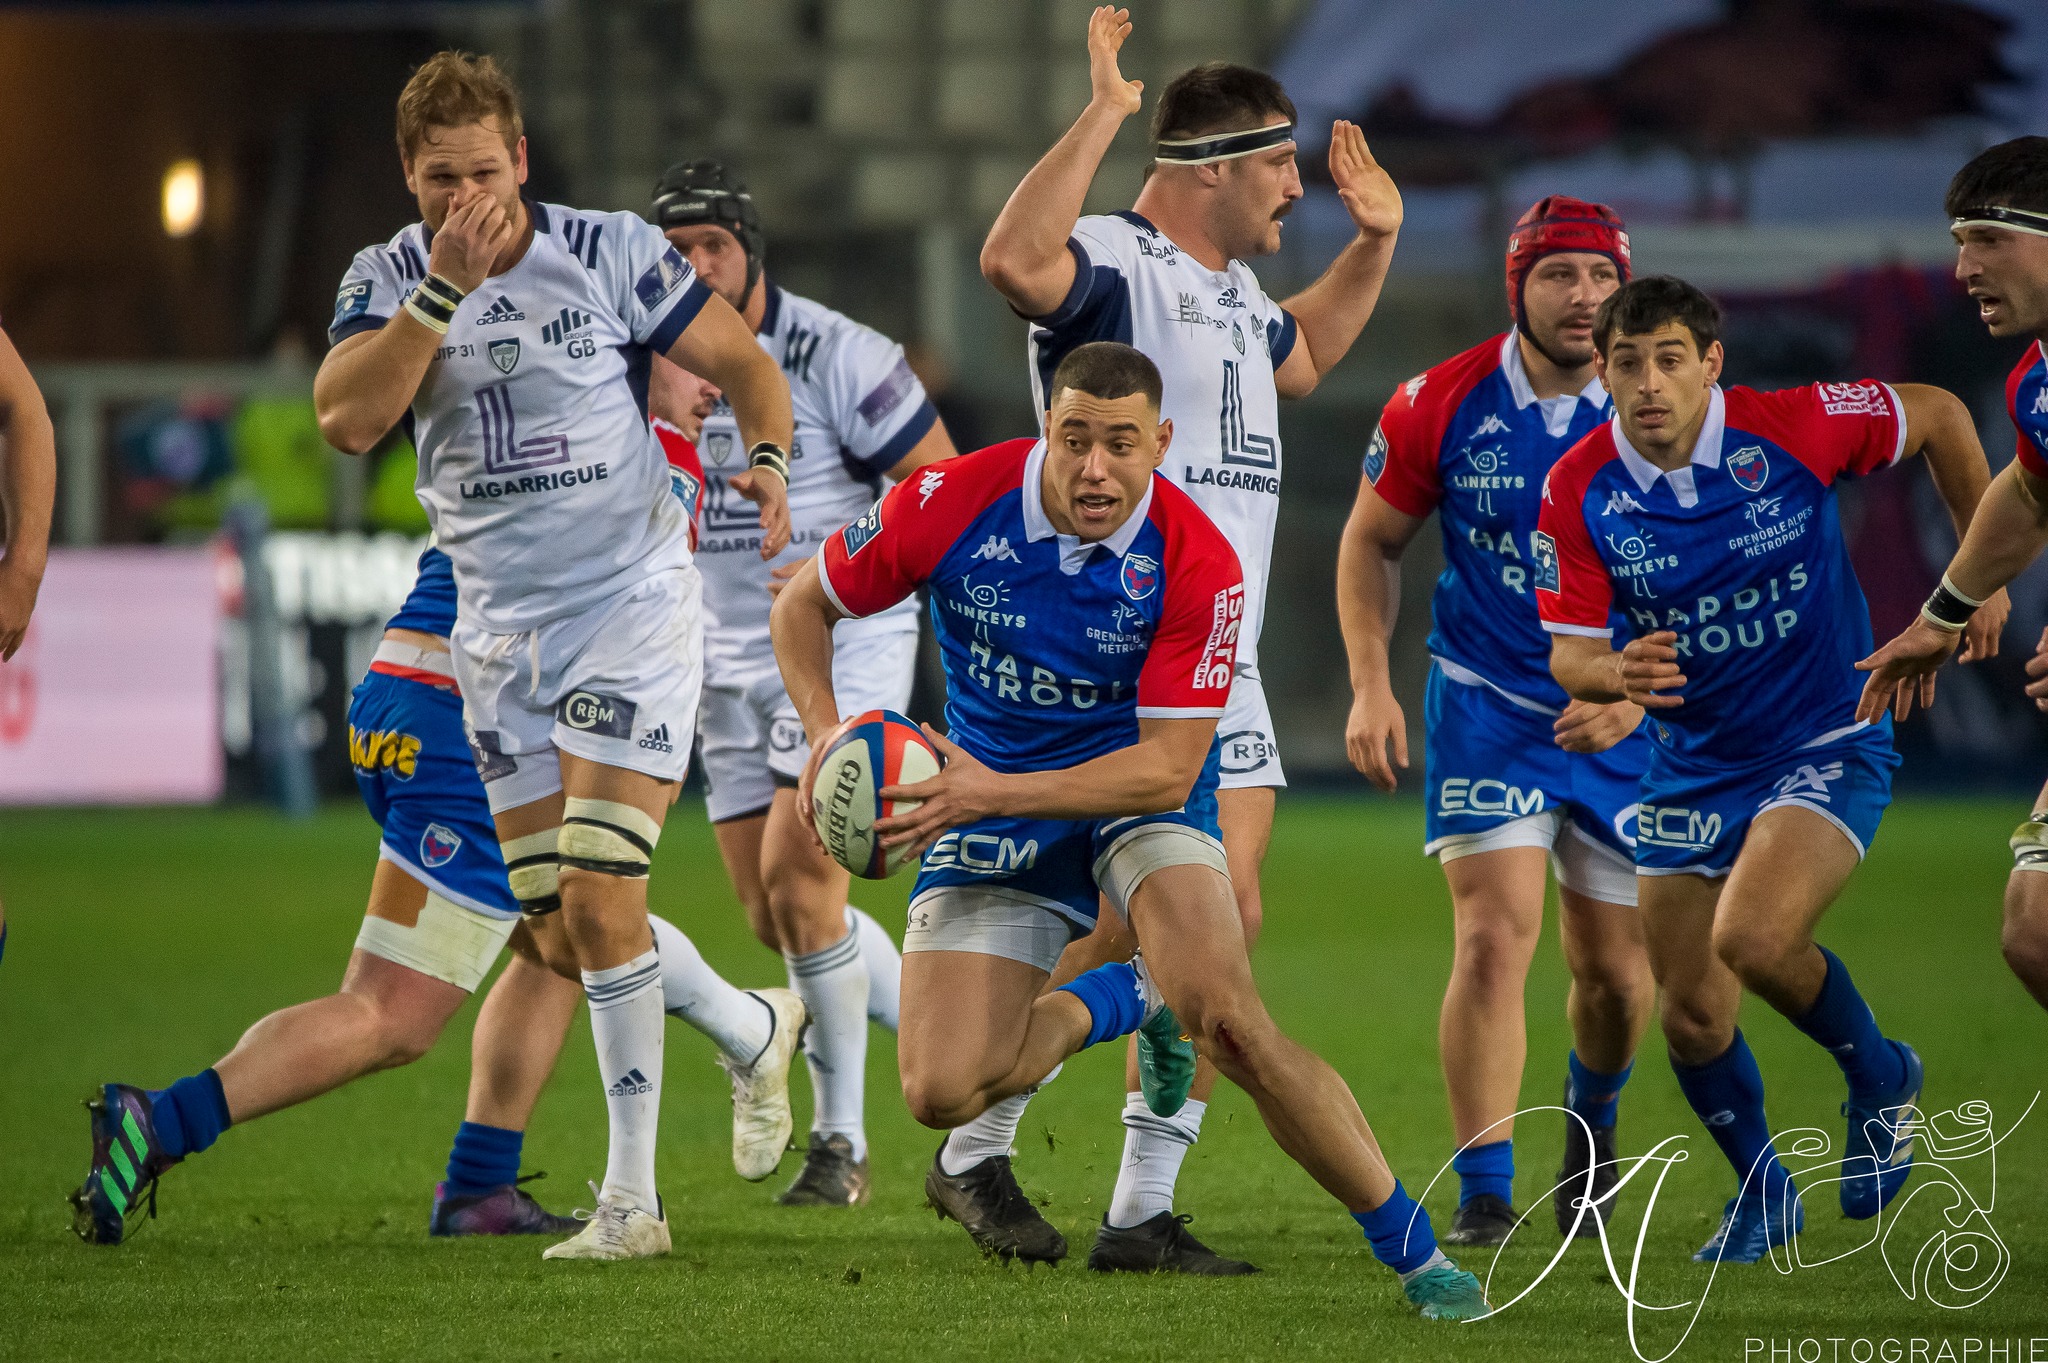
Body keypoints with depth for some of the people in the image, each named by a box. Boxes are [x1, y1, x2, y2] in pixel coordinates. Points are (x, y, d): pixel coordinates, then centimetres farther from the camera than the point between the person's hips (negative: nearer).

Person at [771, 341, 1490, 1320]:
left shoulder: (1198, 565, -22)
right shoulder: (952, 503, -18)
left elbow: (1168, 766, -22)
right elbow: (804, 603, -2)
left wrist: (994, 793, -32)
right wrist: (825, 732, -20)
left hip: (1137, 789, -3)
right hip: (988, 797, 3)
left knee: (1226, 1018, -29)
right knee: (942, 1092, -13)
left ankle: (1415, 1252, -15)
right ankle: (1130, 998, 18)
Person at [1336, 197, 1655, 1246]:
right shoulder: (1441, 405, -9)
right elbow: (1371, 540, 6)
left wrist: (1637, 692, -20)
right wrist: (1370, 683, -4)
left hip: (1621, 719, 1)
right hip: (1485, 703, -1)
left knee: (1616, 973, 7)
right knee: (1494, 933, -18)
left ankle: (1592, 1113, 41)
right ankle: (1482, 1195, -13)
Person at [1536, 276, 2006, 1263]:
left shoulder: (1792, 429, -18)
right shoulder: (1579, 490, -12)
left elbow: (1939, 416, -1)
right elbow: (1569, 656, -9)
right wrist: (1617, 674, -34)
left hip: (1828, 747, -4)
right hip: (1693, 765, 4)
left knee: (1753, 937, -28)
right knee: (1690, 1018, 3)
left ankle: (1878, 1077, 2)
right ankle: (1760, 1187, 32)